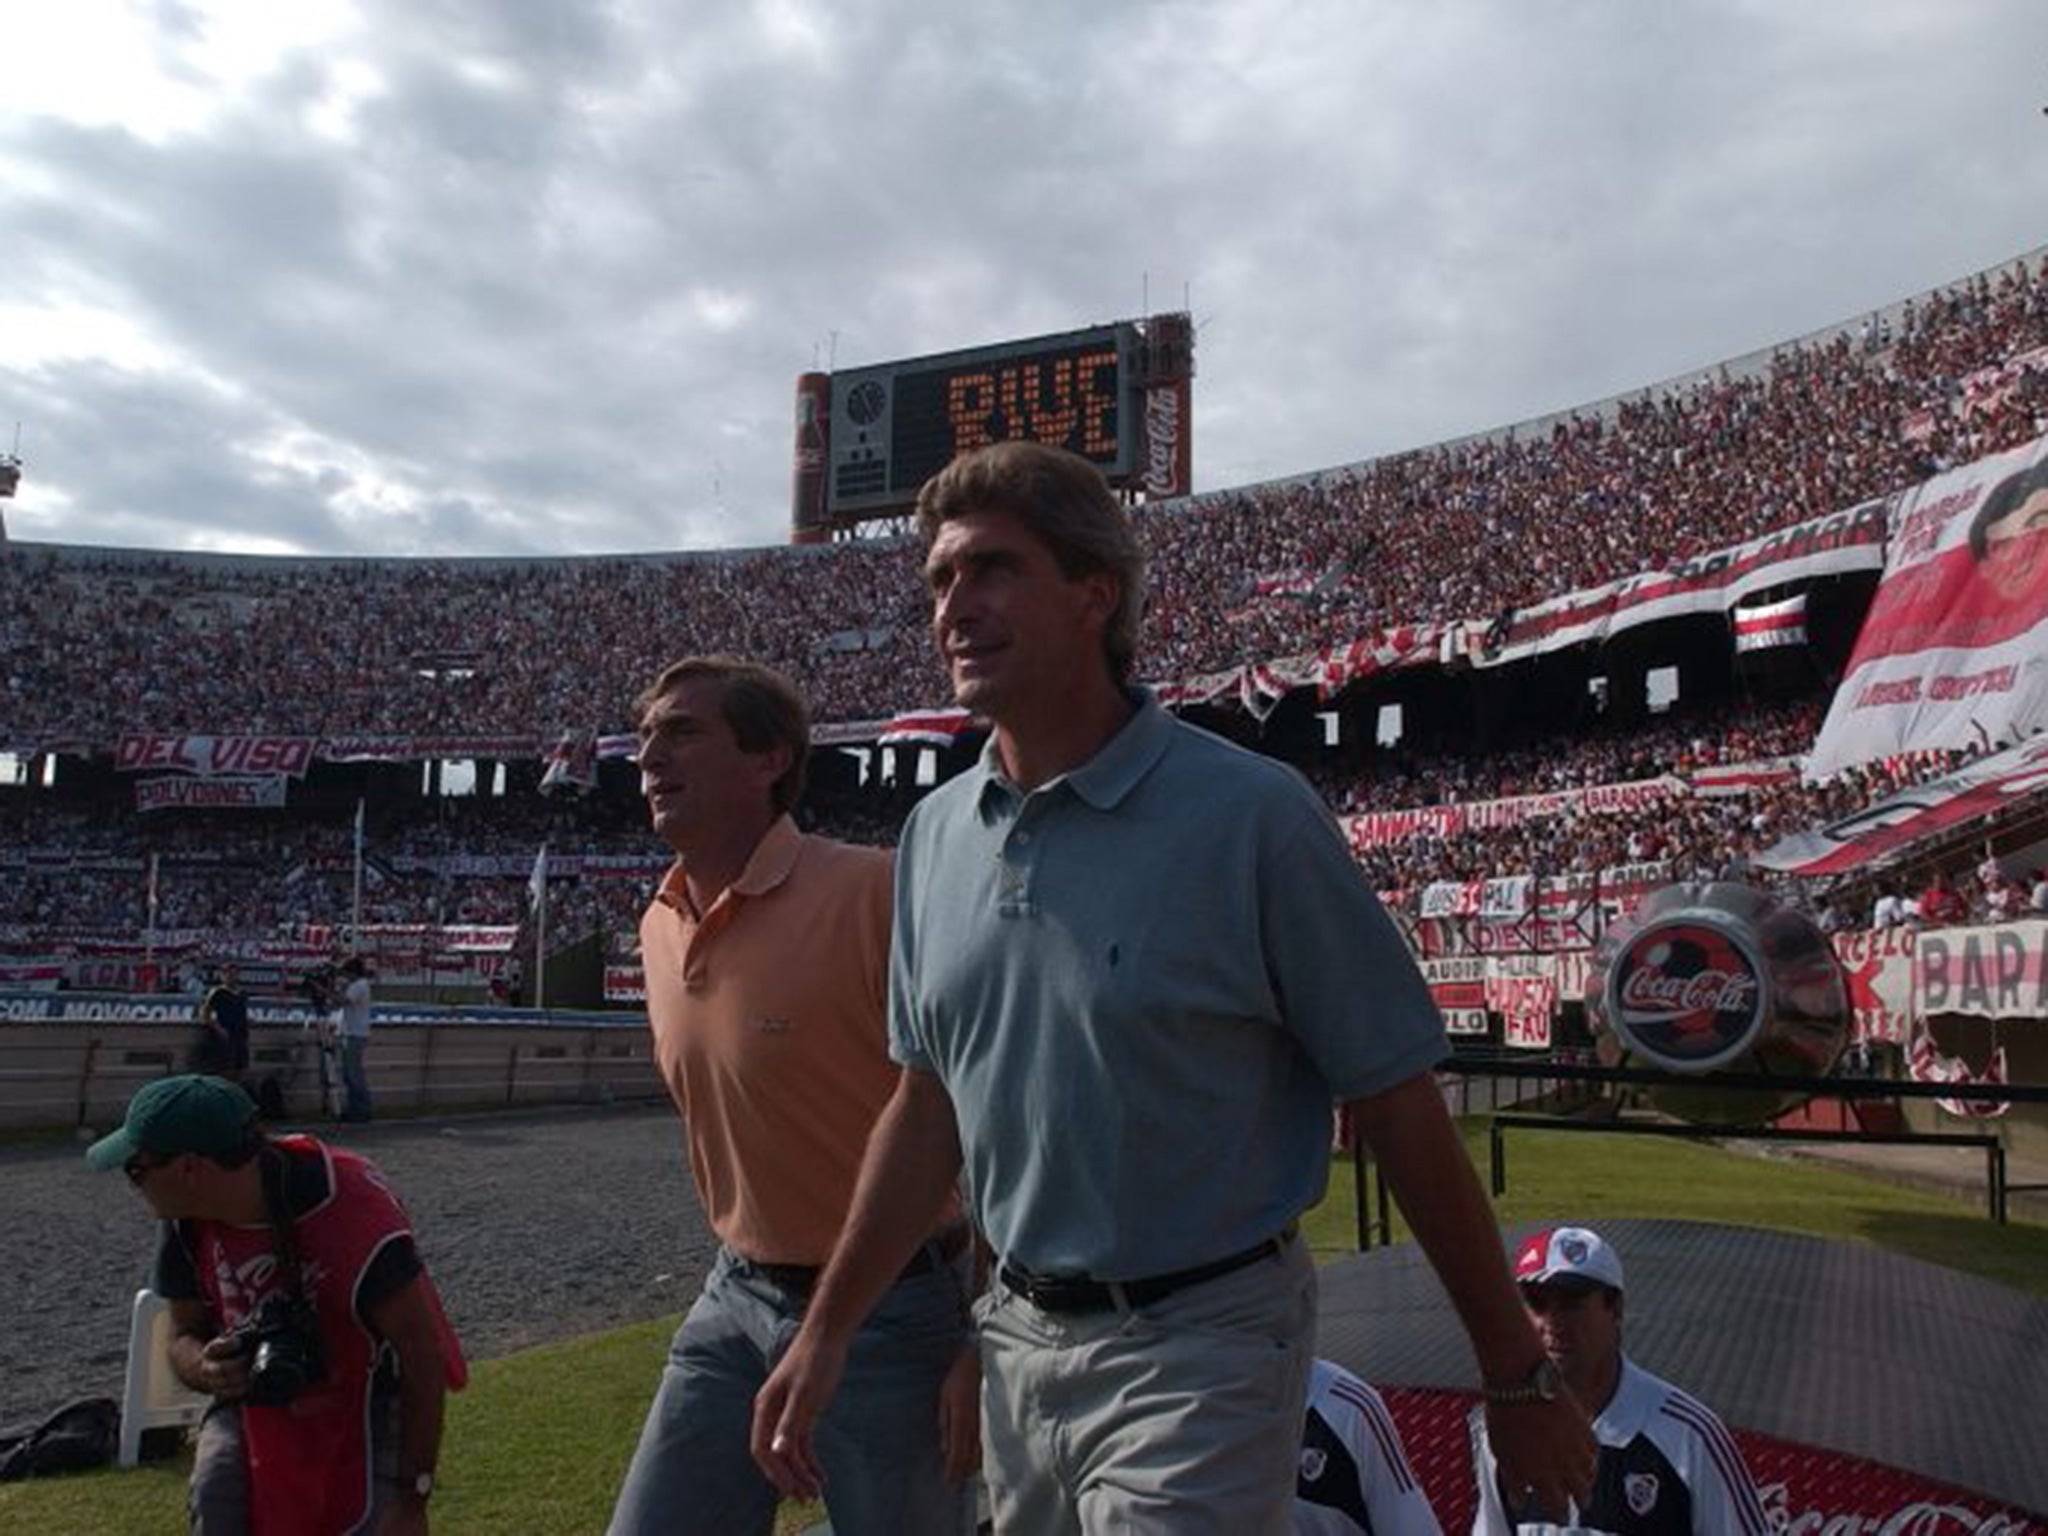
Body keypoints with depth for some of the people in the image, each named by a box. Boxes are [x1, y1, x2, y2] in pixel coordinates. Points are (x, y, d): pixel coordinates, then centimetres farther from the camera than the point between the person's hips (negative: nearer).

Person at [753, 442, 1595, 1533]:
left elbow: (1400, 1110, -12)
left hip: (1198, 1355, -6)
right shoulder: (934, 833, 1)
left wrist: (1516, 1377, -6)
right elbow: (929, 1100, 10)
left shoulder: (1252, 817, -17)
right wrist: (824, 1336, 9)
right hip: (1018, 1338, 6)